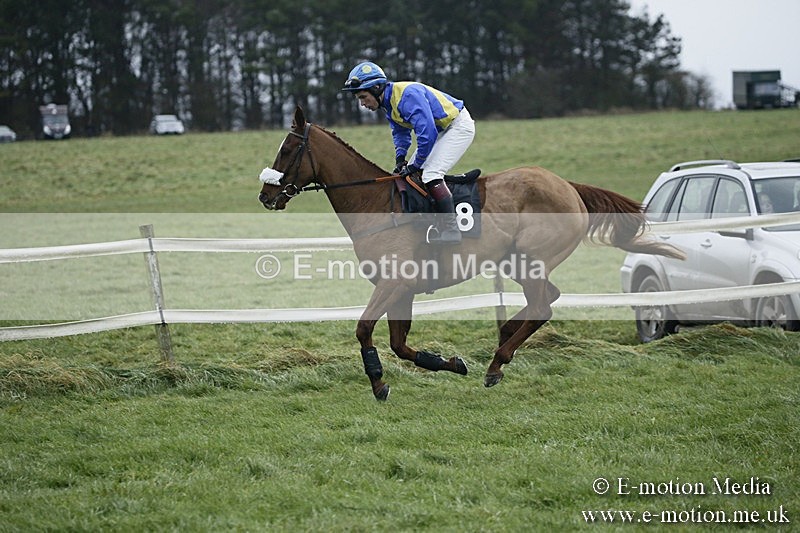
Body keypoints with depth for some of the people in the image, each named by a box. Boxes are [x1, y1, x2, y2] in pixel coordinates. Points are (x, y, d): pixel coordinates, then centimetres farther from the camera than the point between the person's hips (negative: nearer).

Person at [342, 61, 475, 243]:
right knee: (408, 173, 10)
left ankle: (451, 230, -21)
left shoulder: (407, 95, -30)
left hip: (459, 126, -11)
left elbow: (427, 132, -32)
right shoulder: (389, 101, 2)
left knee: (430, 174, -22)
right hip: (442, 130, 11)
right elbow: (400, 132, 17)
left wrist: (415, 165, -22)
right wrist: (401, 158, 0)